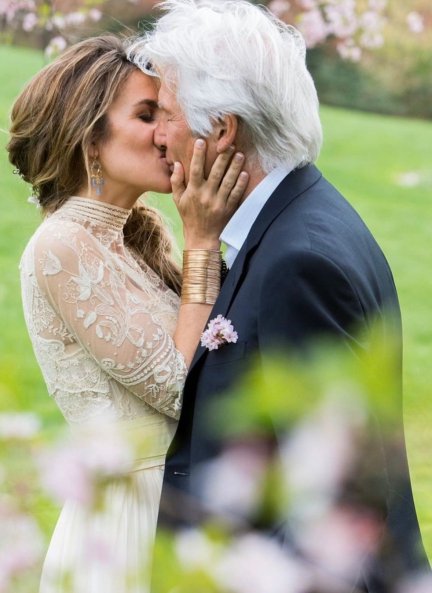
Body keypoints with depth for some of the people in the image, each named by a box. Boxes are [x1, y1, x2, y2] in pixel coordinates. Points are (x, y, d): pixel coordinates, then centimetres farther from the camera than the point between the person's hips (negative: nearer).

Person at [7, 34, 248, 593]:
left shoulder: (141, 233, 8)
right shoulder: (62, 247, -16)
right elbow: (181, 389, -17)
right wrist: (202, 240, -14)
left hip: (180, 512, 8)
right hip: (125, 521, -8)